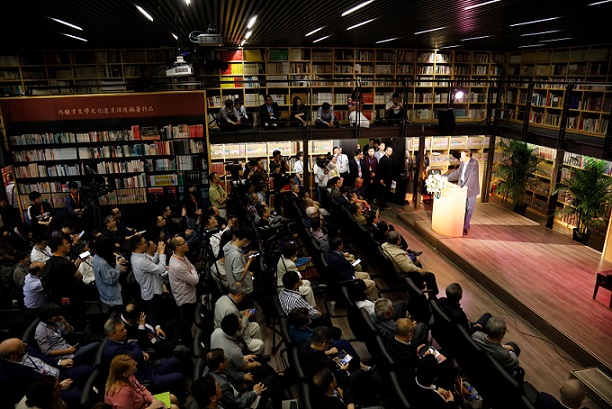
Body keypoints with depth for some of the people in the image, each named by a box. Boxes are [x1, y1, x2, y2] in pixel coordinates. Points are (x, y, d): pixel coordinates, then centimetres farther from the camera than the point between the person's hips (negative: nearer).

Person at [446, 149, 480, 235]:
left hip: (471, 189, -7)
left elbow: (472, 176, -27)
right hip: (463, 188, 7)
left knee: (469, 209, 2)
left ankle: (465, 227, 6)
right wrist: (447, 178, 9)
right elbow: (457, 173, 15)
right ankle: (466, 224, 27)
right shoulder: (463, 163, 6)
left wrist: (466, 186, -38)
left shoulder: (474, 163, -17)